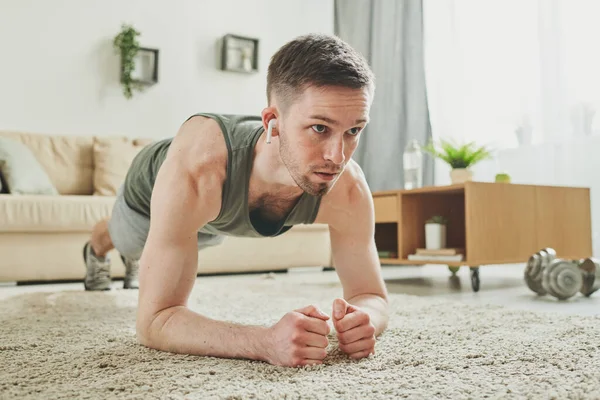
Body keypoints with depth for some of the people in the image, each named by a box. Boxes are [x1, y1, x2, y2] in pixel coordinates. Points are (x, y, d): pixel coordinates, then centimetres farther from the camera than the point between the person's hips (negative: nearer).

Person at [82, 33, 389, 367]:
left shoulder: (347, 189, -42)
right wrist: (266, 342, -66)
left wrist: (363, 318, -54)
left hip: (218, 218, 4)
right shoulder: (196, 171, -53)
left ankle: (138, 259, 74)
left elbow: (372, 295, -30)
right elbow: (154, 320, -50)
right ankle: (97, 251, 70)